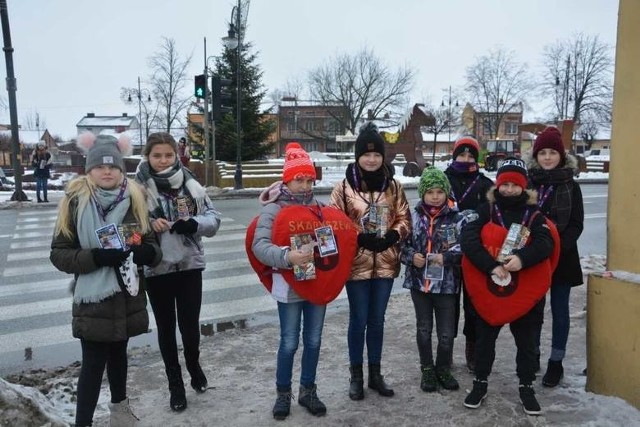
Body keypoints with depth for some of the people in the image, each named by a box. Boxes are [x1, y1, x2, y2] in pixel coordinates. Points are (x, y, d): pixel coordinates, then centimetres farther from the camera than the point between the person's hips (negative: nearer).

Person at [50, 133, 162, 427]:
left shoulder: (134, 200, 0)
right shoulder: (75, 202, -9)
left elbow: (152, 245, 4)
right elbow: (59, 253, -9)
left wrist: (145, 252, -19)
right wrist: (96, 257, -25)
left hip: (127, 294, 4)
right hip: (93, 297, -4)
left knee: (118, 352, 21)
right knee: (93, 362, -1)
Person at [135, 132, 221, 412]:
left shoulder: (190, 184, -3)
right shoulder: (138, 186, -8)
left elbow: (213, 218, 0)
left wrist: (193, 223, -20)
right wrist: (149, 224, -23)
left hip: (189, 265, 1)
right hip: (156, 268, 0)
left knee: (190, 324, 7)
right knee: (166, 327, 13)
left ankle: (194, 366, 39)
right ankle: (175, 384, 31)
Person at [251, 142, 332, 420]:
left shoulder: (319, 207, 6)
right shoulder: (273, 209, -7)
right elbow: (259, 245, -19)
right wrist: (287, 256, -35)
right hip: (289, 287, -4)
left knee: (313, 341, 14)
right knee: (289, 343, 5)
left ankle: (308, 391, 32)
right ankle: (283, 393, 27)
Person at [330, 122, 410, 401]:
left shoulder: (393, 186, 4)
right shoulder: (344, 187, -7)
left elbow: (404, 219, 7)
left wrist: (391, 236, -12)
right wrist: (359, 239, -19)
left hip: (385, 263, 3)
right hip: (356, 263, -3)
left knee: (377, 321, 15)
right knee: (358, 321, 7)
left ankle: (375, 374, 30)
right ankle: (356, 376, 24)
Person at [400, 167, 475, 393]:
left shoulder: (457, 219, -6)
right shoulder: (413, 217, -1)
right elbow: (402, 244, 5)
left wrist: (446, 257, -21)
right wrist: (411, 256, -13)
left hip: (447, 283, -1)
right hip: (419, 281, 2)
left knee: (447, 332, 9)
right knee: (424, 329, 15)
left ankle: (443, 369, 32)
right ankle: (427, 370, 32)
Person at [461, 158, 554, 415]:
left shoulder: (533, 214, 1)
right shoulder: (486, 210, -2)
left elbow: (545, 244, -14)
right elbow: (468, 239, -16)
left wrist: (523, 258, -33)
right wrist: (490, 265, -27)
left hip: (525, 290, 1)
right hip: (488, 288, -1)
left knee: (526, 342, 14)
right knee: (485, 339, 12)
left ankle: (526, 387, 32)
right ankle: (480, 384, 30)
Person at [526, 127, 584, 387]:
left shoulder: (571, 186, 0)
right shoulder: (526, 183, 2)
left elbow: (576, 224, -3)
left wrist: (559, 246, -18)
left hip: (562, 257, -1)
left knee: (559, 310, 7)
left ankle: (556, 362, 19)